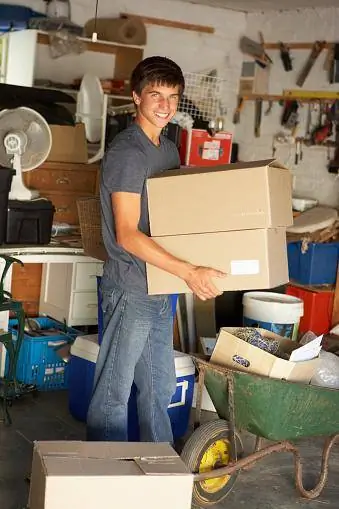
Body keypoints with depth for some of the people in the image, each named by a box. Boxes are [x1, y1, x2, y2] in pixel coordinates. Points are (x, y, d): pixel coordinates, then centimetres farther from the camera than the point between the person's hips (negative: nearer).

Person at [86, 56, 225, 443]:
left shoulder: (169, 150, 12)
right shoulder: (126, 152, -15)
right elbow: (127, 234, -22)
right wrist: (188, 272, -27)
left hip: (161, 289, 9)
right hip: (130, 290, -9)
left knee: (160, 388, 19)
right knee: (115, 392, 1)